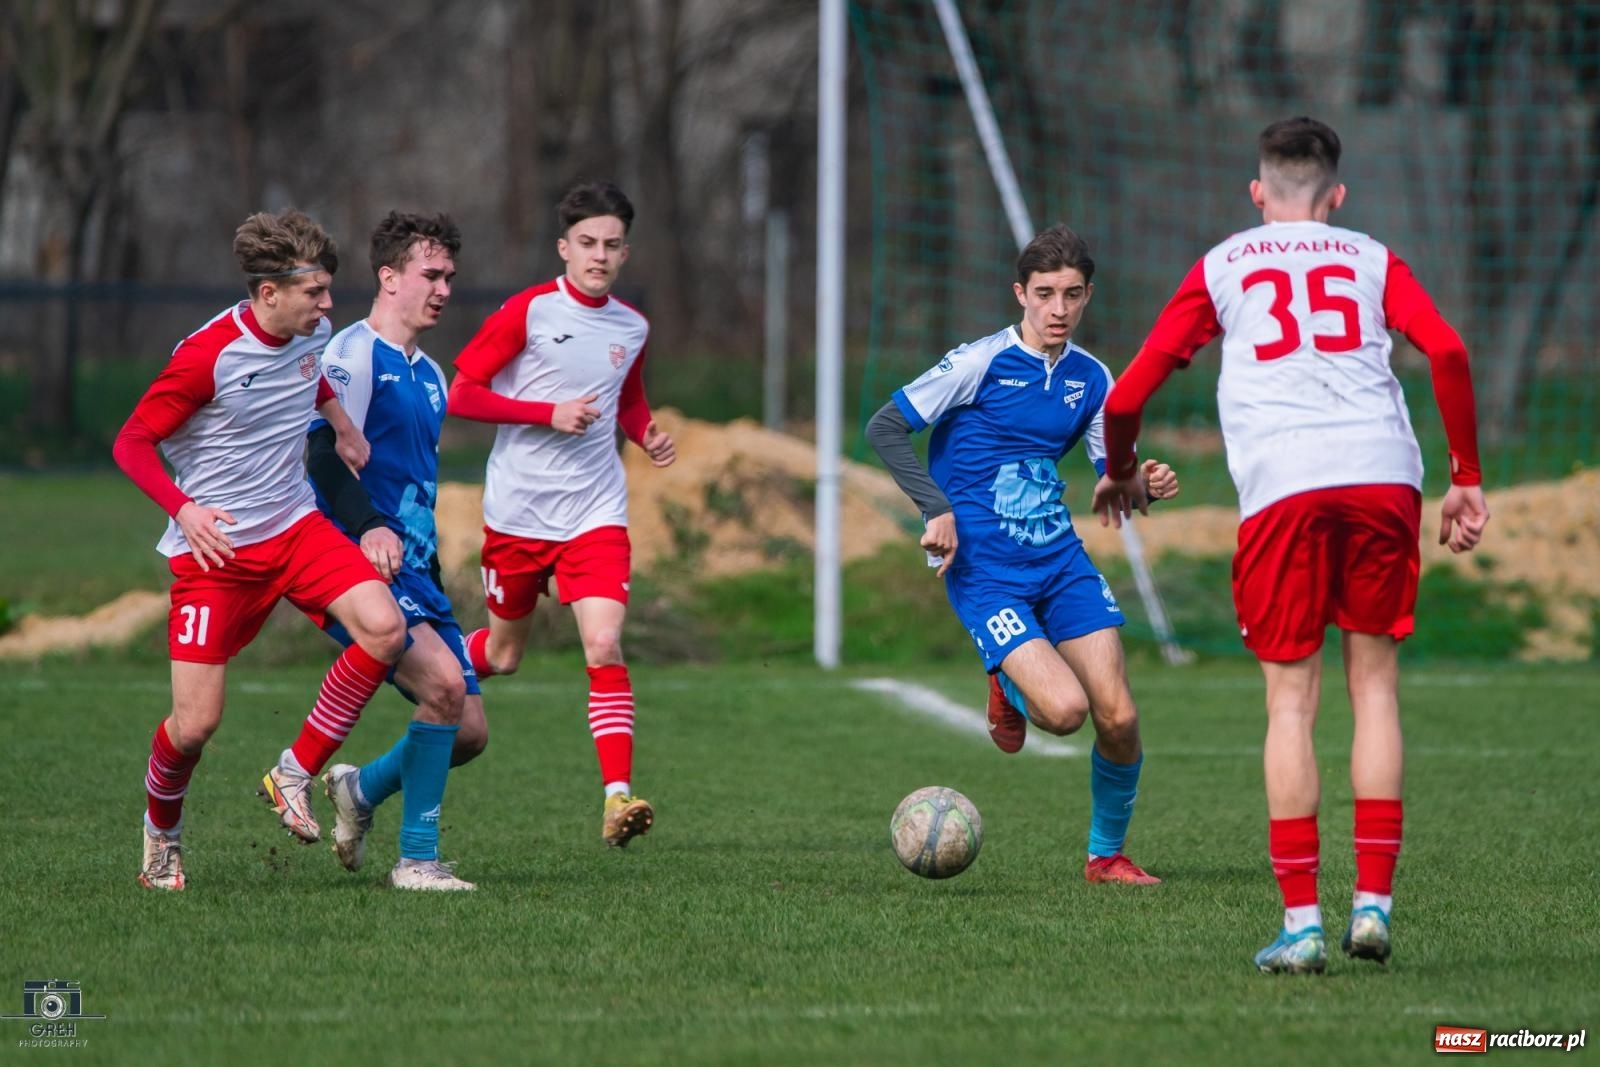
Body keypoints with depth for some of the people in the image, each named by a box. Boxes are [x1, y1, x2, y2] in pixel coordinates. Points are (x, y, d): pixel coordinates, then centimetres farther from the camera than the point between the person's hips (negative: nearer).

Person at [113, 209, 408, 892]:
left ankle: (294, 776, -5)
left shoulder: (314, 336, 1)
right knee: (196, 724, -7)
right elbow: (131, 443, -13)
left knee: (384, 627, -21)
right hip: (214, 547, -5)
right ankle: (161, 829, 26)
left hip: (295, 527, 5)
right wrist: (183, 509, -27)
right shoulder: (208, 356, -18)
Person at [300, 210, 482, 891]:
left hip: (414, 572, 9)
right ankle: (417, 860, -19)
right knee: (444, 683, -26)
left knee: (468, 731, 2)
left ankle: (362, 789, 28)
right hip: (358, 567, -9)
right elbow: (324, 456, -19)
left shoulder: (428, 375, 22)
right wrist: (369, 527, -33)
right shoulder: (355, 353, -7)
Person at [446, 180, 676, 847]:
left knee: (605, 648, -16)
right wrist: (549, 414, -17)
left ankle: (617, 797, -20)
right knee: (501, 655, 11)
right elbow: (461, 394, -8)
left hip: (595, 515, 2)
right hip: (516, 511, -2)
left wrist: (648, 436, 4)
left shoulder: (631, 328, 8)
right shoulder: (528, 311, -7)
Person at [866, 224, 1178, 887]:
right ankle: (1009, 688, 16)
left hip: (1061, 562, 5)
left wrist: (1144, 484, -12)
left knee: (1118, 719, -6)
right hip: (985, 574, -5)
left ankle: (1107, 855, 16)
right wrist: (937, 510, -15)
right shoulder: (981, 363, -10)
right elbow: (885, 428, -7)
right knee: (1064, 709, -21)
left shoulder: (1091, 378, 5)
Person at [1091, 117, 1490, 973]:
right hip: (1383, 476, 1)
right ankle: (1372, 903, 3)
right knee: (1374, 686, 10)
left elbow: (1126, 397, 17)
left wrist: (1118, 476, 36)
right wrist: (1466, 478, 9)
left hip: (1280, 486, -1)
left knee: (1290, 700, 3)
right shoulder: (1372, 261, 21)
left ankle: (1300, 922, -2)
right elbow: (1447, 354, 3)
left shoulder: (1221, 268, 20)